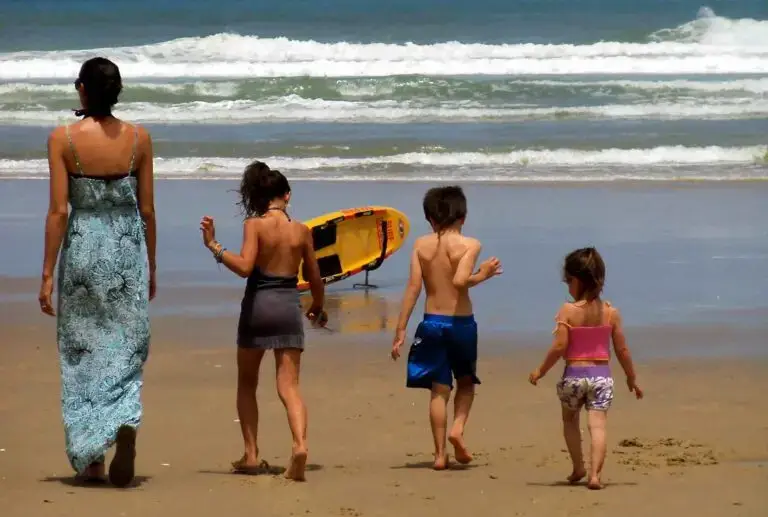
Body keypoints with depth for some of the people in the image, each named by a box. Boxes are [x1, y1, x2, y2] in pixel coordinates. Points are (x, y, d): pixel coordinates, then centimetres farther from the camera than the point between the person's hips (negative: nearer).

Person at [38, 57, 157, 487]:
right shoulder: (139, 138, -1)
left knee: (83, 354, 10)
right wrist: (151, 266, 15)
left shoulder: (63, 139, -8)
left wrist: (48, 273, -4)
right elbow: (147, 210, 4)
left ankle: (91, 458, 14)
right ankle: (126, 420, -20)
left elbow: (58, 210, -9)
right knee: (127, 348, 9)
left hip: (83, 247, -1)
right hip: (128, 248, 1)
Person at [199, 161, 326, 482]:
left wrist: (213, 246, -13)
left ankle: (251, 454, 13)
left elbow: (244, 267, -20)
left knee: (247, 384, 16)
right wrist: (317, 308, 29)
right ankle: (300, 443, -26)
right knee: (289, 386, -1)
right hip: (289, 307, 2)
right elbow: (314, 279, 12)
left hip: (258, 305, -2)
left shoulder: (255, 225, -7)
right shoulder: (301, 231, 5)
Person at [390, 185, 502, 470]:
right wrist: (482, 275, -4)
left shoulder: (421, 244, -1)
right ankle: (458, 427, -4)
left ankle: (440, 453, 5)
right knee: (466, 382, 20)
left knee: (439, 389, 8)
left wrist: (400, 330, -3)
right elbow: (460, 280, -24)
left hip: (432, 322, 2)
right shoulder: (469, 245, -8)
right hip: (461, 322, -2)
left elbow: (413, 287, -5)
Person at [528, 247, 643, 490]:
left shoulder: (567, 311, -11)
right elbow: (622, 350, 3)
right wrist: (632, 378, 15)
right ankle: (594, 473, -16)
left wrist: (540, 371, -2)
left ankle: (578, 468, 29)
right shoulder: (611, 312, -1)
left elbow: (559, 347, -15)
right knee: (598, 424, -3)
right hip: (601, 375, 2)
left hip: (574, 374, -2)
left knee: (570, 420, 22)